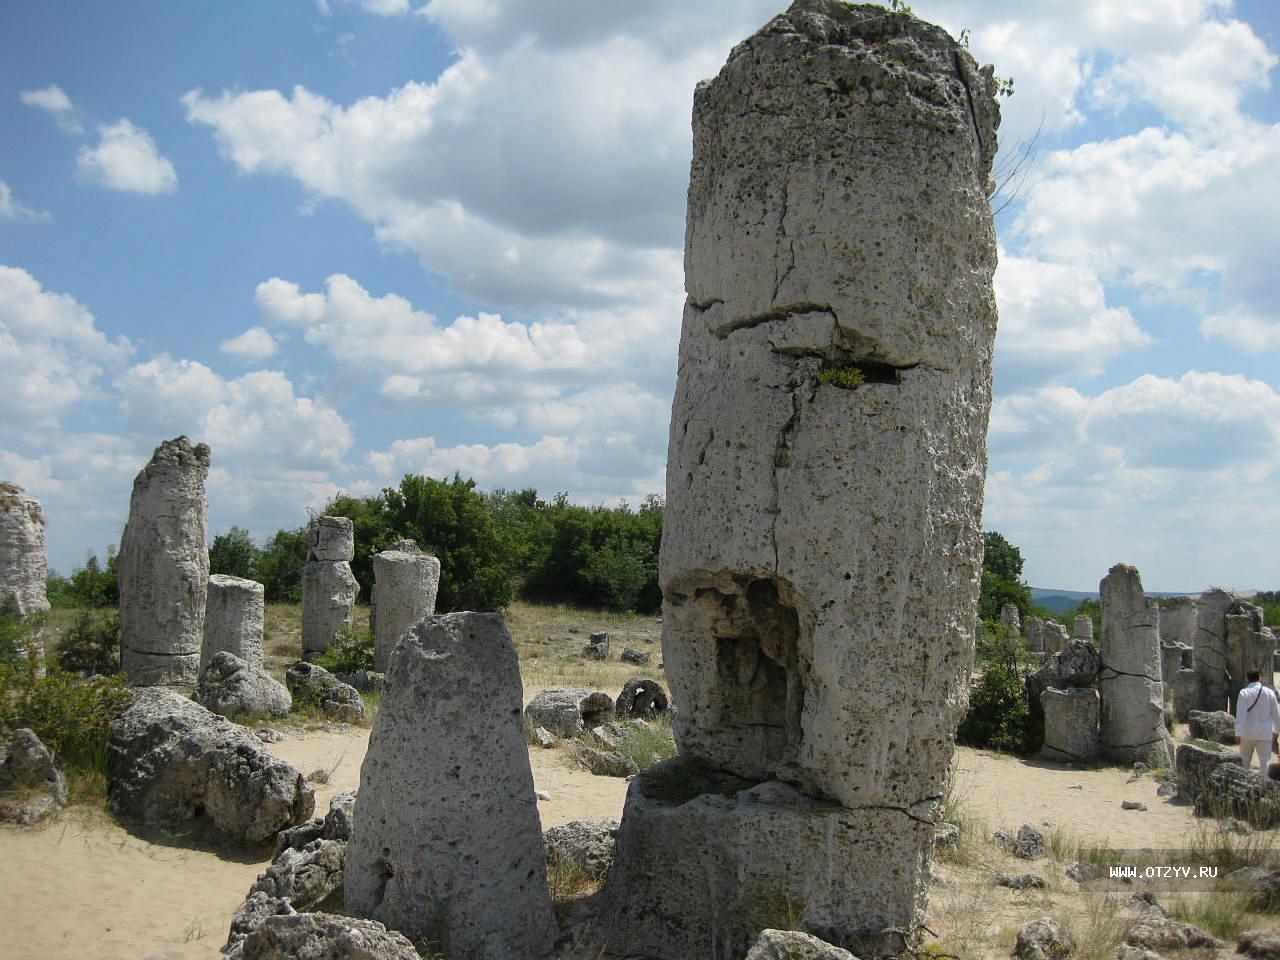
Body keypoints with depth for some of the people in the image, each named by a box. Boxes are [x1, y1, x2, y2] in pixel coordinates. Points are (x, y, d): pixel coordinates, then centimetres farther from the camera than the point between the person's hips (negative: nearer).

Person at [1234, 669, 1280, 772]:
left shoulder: (1244, 693, -8)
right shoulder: (1269, 692, 1)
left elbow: (1240, 714, -12)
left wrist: (1238, 733, -10)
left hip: (1248, 733, -1)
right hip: (1265, 733, 1)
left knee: (1245, 761, 14)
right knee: (1266, 761, 1)